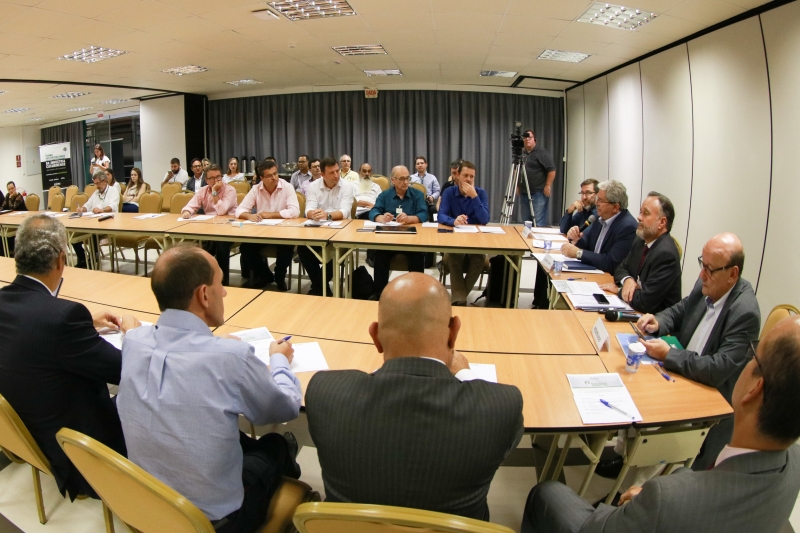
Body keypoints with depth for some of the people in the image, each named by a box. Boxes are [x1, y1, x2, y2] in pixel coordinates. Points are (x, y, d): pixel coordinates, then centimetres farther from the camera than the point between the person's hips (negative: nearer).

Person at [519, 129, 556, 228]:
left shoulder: (542, 153, -9)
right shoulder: (522, 153, 15)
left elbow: (552, 170, -14)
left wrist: (547, 186, -17)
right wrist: (518, 185, 19)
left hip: (539, 193, -8)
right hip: (524, 192, 8)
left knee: (539, 222, -9)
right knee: (526, 221, 12)